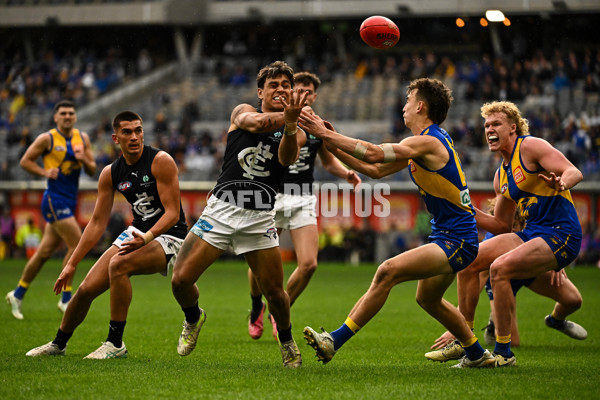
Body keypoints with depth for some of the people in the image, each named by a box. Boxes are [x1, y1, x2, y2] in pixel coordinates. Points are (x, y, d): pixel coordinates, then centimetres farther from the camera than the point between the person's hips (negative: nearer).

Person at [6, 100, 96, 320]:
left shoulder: (83, 138, 11)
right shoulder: (47, 139, -5)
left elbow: (92, 170, 11)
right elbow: (25, 161, -1)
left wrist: (84, 159, -10)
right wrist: (45, 172, -14)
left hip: (70, 201, 7)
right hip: (55, 199, -7)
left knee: (45, 251, 10)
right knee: (77, 244, -15)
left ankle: (18, 294, 21)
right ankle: (66, 298, -7)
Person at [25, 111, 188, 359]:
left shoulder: (161, 161, -16)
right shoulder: (110, 174, 2)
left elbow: (173, 213, -19)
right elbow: (98, 222, 8)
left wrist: (146, 238, -35)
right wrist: (71, 264, 5)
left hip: (169, 236, -6)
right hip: (136, 234, 6)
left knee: (118, 264, -32)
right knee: (87, 288, -3)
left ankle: (115, 344, -22)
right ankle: (59, 343, 24)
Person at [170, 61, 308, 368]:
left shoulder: (295, 134, 6)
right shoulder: (243, 112, 6)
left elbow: (287, 158, -17)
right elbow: (254, 123, -18)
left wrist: (291, 125, -38)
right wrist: (283, 116, -40)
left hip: (259, 218, 0)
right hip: (221, 209, 0)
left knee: (275, 293, -6)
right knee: (181, 279, -9)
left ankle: (286, 340, 25)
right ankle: (193, 318, 24)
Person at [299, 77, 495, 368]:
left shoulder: (428, 142, -19)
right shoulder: (423, 143, 13)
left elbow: (373, 153, -27)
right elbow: (376, 169, 13)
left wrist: (325, 134, -22)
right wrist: (333, 146, 6)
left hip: (456, 242, -11)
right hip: (448, 237, 11)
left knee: (388, 272, -23)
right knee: (428, 299, 27)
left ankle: (334, 341, -24)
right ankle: (478, 355, 42)